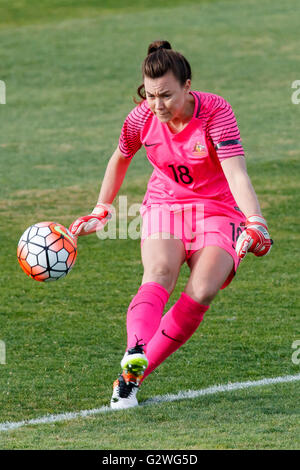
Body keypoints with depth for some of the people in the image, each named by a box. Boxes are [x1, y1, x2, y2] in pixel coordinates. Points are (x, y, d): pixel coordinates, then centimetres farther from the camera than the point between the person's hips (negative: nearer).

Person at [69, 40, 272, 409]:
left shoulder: (215, 113, -20)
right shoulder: (142, 118, -9)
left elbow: (237, 175, -30)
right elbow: (120, 160, 13)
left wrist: (255, 224, -44)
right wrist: (100, 212, 18)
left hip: (218, 210, -2)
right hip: (165, 206, 2)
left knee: (201, 292, -26)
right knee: (159, 272, -31)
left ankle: (132, 377, -20)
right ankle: (134, 355, -55)